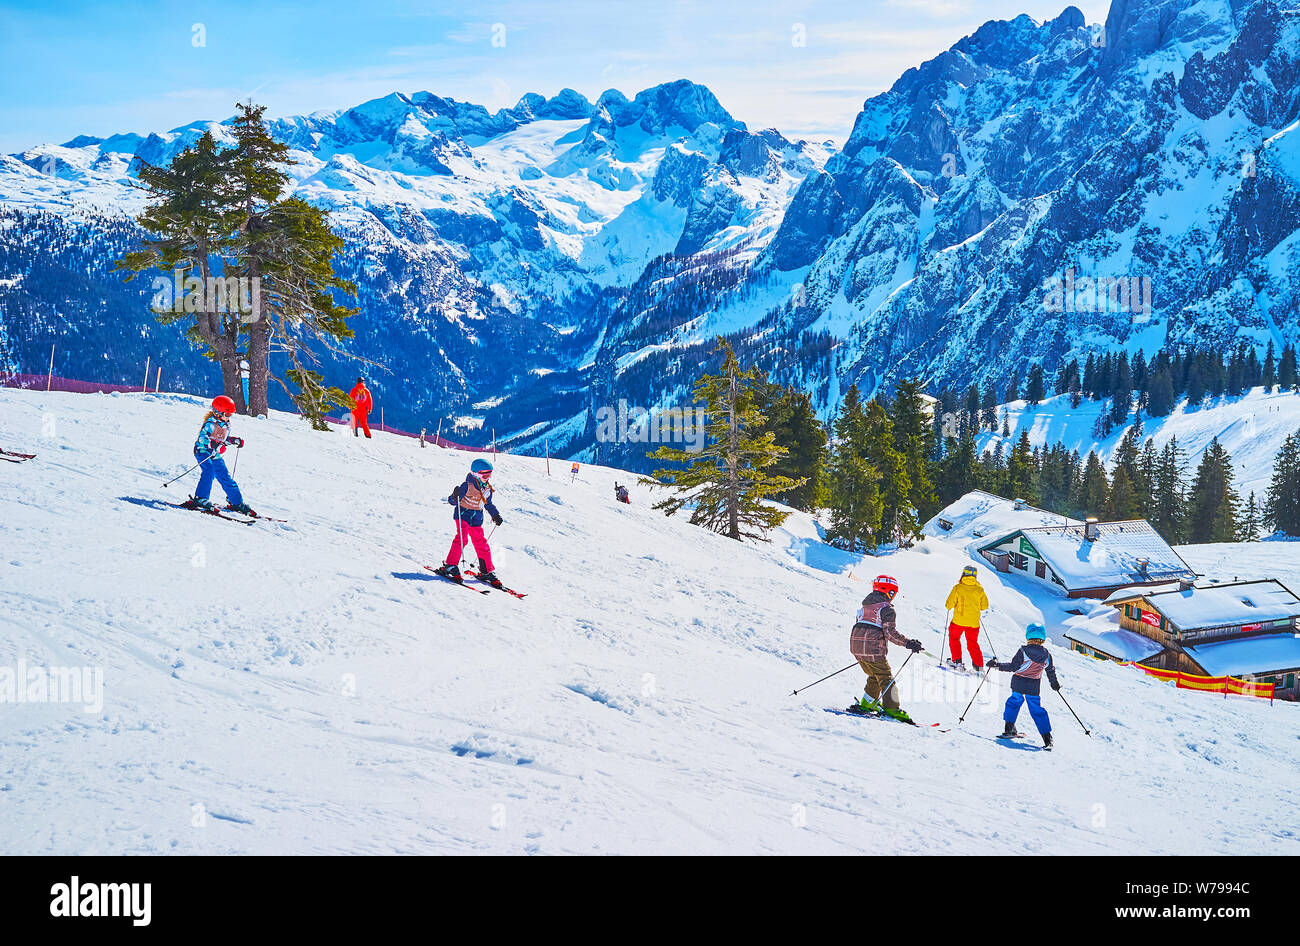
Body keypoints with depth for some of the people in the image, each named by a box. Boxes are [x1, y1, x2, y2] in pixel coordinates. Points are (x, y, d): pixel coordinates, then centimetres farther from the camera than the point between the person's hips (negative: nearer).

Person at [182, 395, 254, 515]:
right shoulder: (211, 423, -17)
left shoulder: (226, 425, 10)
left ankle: (237, 503, 15)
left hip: (215, 455, 8)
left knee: (225, 478, 8)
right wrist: (212, 444, -40)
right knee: (209, 472, -29)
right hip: (203, 451, -7)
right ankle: (200, 499, -30)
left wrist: (235, 440, 11)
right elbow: (202, 437, -27)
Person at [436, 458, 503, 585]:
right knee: (462, 539, -21)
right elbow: (453, 501, -13)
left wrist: (495, 515, 20)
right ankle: (450, 566, -15)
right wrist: (455, 497, -34)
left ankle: (487, 571, 14)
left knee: (481, 543, 5)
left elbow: (488, 504, 25)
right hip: (463, 516, -6)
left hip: (476, 520, 6)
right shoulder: (468, 485, -13)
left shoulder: (487, 489, 8)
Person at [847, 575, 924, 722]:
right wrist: (909, 644, -14)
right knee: (886, 678, 1)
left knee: (874, 677, 22)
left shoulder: (864, 606, 18)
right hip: (874, 649, -7)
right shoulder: (887, 609, -7)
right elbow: (890, 632, -16)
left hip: (855, 646, 7)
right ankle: (892, 708, -6)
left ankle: (867, 704, 20)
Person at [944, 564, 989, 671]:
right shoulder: (979, 589, -3)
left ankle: (956, 660, 14)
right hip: (974, 622, 3)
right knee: (973, 643, 17)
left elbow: (949, 604, -9)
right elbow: (985, 606, 4)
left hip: (959, 621, -3)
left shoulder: (958, 588, -11)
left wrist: (948, 606, 13)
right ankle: (979, 664, 8)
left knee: (954, 638, 21)